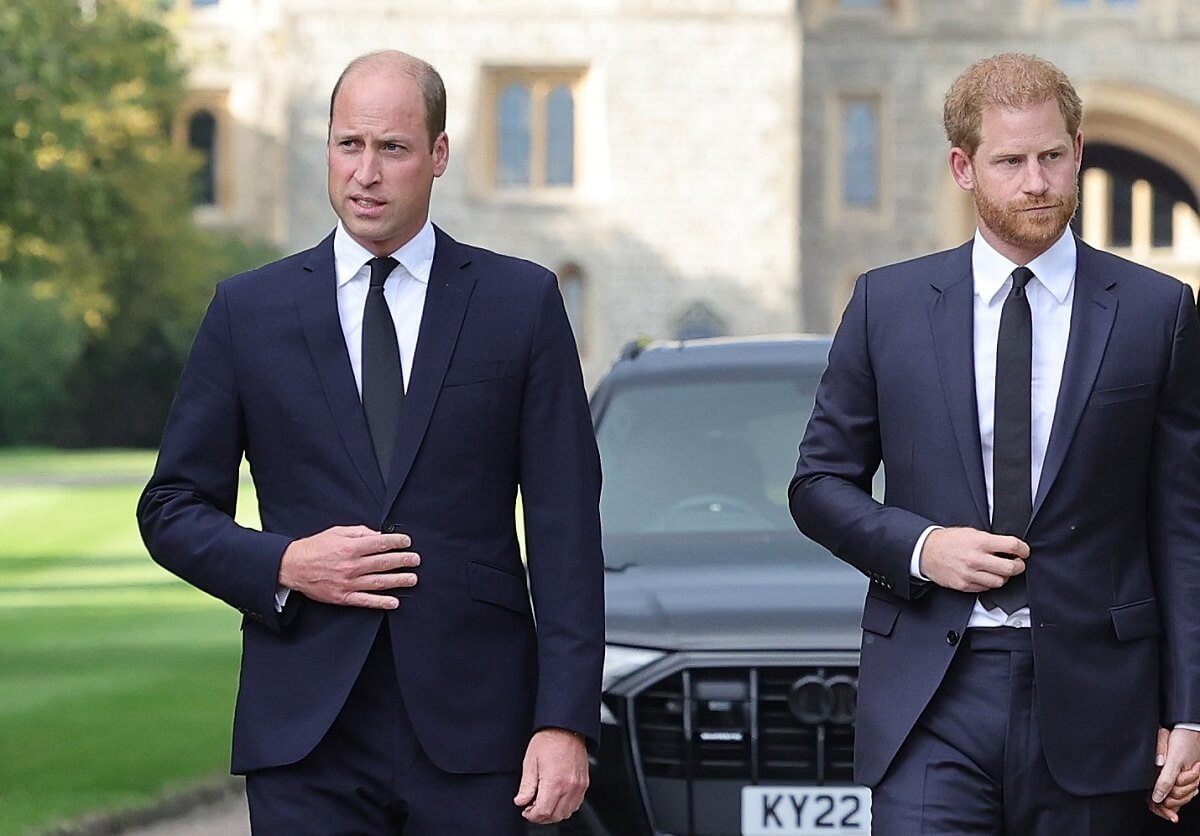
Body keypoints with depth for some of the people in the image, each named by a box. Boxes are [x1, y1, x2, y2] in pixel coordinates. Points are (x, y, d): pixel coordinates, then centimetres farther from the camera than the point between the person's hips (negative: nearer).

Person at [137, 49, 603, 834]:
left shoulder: (521, 302, 6)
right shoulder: (250, 309, 8)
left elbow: (566, 526, 1)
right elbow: (173, 508, 12)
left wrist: (565, 721, -7)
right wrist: (283, 565, -8)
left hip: (471, 733, 0)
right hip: (306, 734, 1)